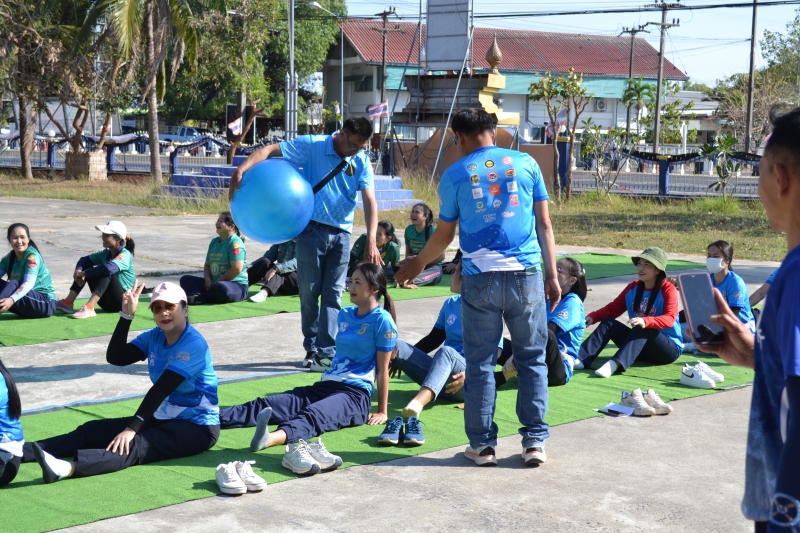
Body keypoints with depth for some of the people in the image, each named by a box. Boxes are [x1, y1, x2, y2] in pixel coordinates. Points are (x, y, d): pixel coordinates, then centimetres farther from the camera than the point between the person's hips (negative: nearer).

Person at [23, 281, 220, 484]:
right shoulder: (153, 337, 7)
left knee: (134, 444, -33)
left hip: (197, 427, -8)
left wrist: (131, 428, -30)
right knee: (92, 430, -7)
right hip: (162, 418, 8)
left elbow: (161, 389, -25)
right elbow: (116, 358, -5)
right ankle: (18, 451, -19)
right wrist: (126, 315, -15)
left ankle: (68, 468, -56)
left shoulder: (193, 343, -17)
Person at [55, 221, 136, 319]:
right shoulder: (106, 253, 7)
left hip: (123, 301, -7)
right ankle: (67, 303, -9)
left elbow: (109, 268, -36)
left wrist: (83, 273, -29)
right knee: (87, 265, -2)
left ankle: (89, 307, -42)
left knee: (106, 272, -31)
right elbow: (84, 259, 4)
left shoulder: (125, 255, -17)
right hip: (107, 301, 7)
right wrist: (78, 270, -20)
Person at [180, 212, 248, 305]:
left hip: (237, 286, -9)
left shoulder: (235, 242, -11)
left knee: (221, 288, -43)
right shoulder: (214, 241, 14)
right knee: (185, 279, -4)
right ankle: (196, 296, -34)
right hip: (214, 284, 9)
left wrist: (216, 283, -14)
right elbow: (207, 264, 19)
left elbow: (237, 269, -21)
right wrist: (208, 280, -3)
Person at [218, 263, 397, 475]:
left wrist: (382, 411, -5)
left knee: (313, 413, -40)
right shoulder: (345, 315, 17)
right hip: (325, 386, 8)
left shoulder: (382, 319, -5)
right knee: (264, 405, -14)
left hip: (356, 394, -8)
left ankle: (271, 438, -71)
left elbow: (382, 368, -5)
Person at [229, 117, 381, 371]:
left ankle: (326, 352, 3)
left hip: (341, 233, 2)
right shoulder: (312, 145, -7)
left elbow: (370, 202, -7)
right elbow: (271, 150, -9)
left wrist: (371, 241, -19)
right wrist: (242, 169, -26)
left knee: (333, 293, 1)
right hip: (312, 229, -2)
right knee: (309, 291, 4)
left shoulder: (362, 162, 0)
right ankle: (312, 348, 18)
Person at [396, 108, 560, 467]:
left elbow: (444, 236, 10)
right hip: (526, 275, 1)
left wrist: (417, 265, 27)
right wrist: (552, 275, 11)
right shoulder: (526, 163, 8)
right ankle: (534, 442, 9)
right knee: (532, 359, 9)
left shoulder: (456, 174, 5)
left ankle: (483, 445, 11)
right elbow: (544, 223, 6)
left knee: (480, 364, 7)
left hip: (480, 277, -1)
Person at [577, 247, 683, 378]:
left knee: (641, 329, -36)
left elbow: (669, 319, -26)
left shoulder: (668, 290, -12)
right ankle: (581, 359, -34)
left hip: (669, 348, -6)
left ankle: (615, 364, -58)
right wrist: (592, 317, -15)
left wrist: (645, 322, -46)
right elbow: (613, 308, 5)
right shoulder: (633, 288, 6)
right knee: (608, 323, -13)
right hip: (641, 347, 6)